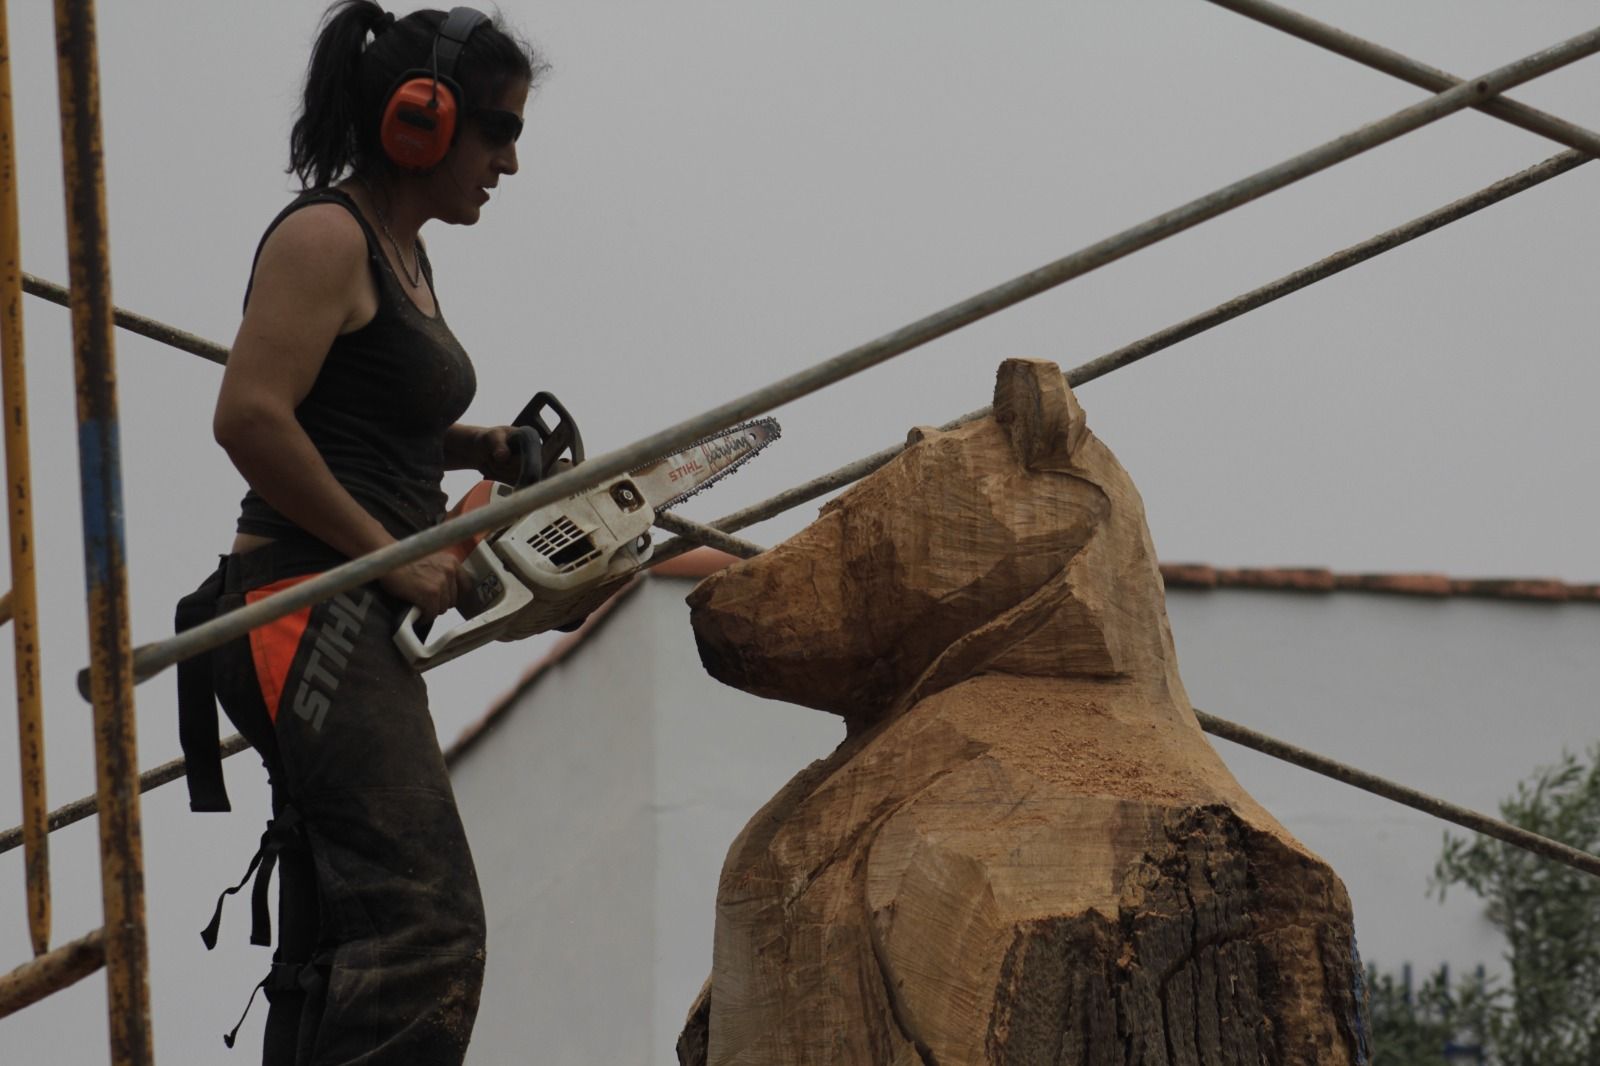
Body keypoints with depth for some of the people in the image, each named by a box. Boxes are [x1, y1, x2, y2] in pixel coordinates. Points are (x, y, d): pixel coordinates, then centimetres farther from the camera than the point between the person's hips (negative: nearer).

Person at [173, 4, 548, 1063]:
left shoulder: (404, 253, 20)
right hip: (306, 613, -11)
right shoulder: (326, 236, -9)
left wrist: (479, 448, 16)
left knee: (335, 955, 10)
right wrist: (390, 552, -16)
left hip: (358, 633, 11)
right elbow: (250, 415, -20)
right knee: (426, 930, -22)